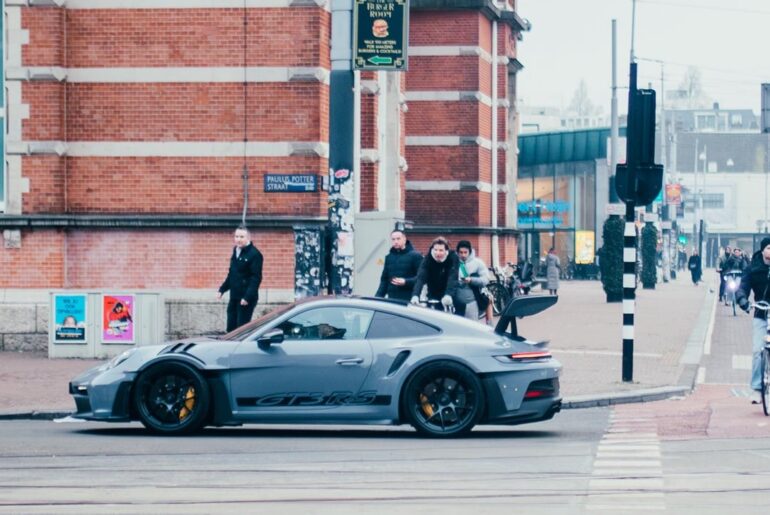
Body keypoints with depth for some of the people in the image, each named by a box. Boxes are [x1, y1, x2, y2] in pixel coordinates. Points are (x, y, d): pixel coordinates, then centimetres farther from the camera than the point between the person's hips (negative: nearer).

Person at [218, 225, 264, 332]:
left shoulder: (254, 254, -11)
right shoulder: (235, 252, 14)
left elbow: (256, 278, -16)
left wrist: (247, 297, -22)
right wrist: (222, 289, 15)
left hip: (246, 299, -8)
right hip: (234, 297, 8)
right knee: (231, 328, 8)